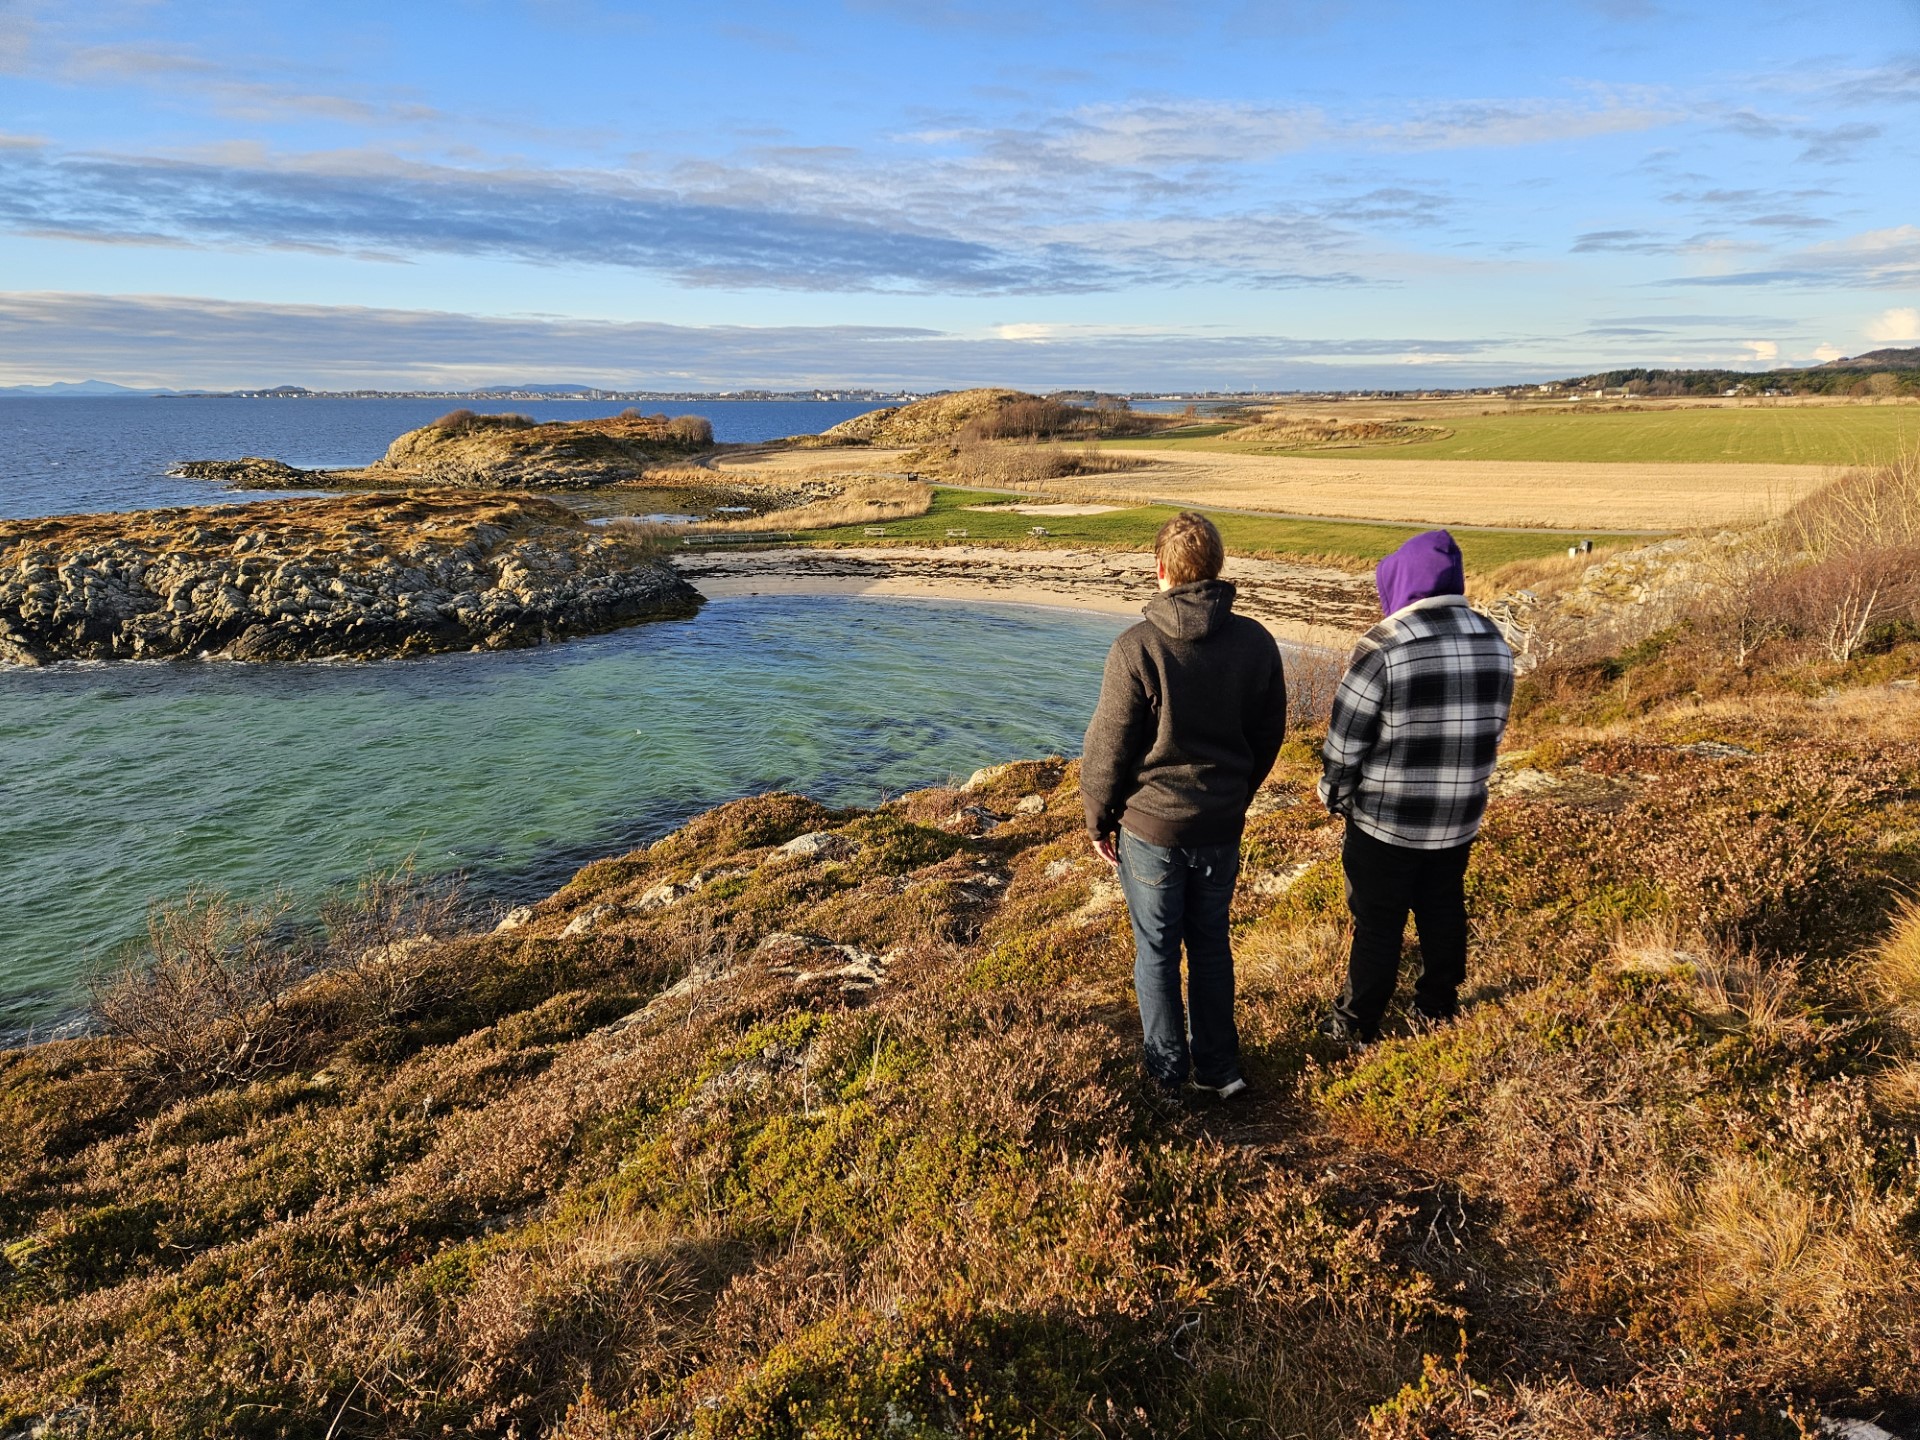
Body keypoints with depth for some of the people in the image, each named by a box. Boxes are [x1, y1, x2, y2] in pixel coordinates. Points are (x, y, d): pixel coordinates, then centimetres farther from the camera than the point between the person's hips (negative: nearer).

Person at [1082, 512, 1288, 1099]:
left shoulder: (1137, 648, -19)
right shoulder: (1256, 642, -5)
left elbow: (1109, 747, -13)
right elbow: (1269, 735, 6)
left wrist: (1099, 818, 2)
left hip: (1151, 825, -4)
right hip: (1223, 825, 4)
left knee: (1157, 951, 12)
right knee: (1211, 944, 19)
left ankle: (1168, 1070, 25)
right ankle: (1219, 1067, 29)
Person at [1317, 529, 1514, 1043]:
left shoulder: (1385, 644, -20)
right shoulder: (1494, 642, 0)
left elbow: (1344, 737, -15)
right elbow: (1494, 728, 9)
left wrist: (1335, 792, 1)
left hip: (1385, 818, -5)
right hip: (1460, 819, 6)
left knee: (1377, 924, 7)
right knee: (1443, 914, 20)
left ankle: (1357, 1025, 20)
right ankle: (1438, 1010, 36)